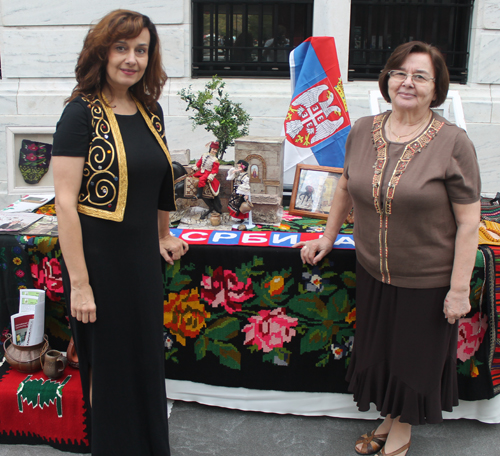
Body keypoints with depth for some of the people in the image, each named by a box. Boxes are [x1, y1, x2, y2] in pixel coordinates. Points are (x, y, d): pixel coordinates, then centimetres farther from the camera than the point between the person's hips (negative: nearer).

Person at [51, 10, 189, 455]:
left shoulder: (150, 111, 6)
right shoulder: (81, 113, -13)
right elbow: (65, 202, -17)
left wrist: (163, 236, 20)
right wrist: (79, 283, -20)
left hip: (144, 260, 6)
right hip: (100, 260, -6)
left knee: (148, 363, 19)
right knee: (109, 372, 9)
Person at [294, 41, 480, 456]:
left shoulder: (453, 142, -15)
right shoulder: (363, 131, -2)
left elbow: (469, 222, -14)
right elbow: (347, 188, 14)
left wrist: (459, 288, -15)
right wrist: (328, 237, 16)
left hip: (427, 281, -4)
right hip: (373, 271, 4)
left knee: (414, 358, 15)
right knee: (380, 351, 19)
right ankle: (388, 419, 43)